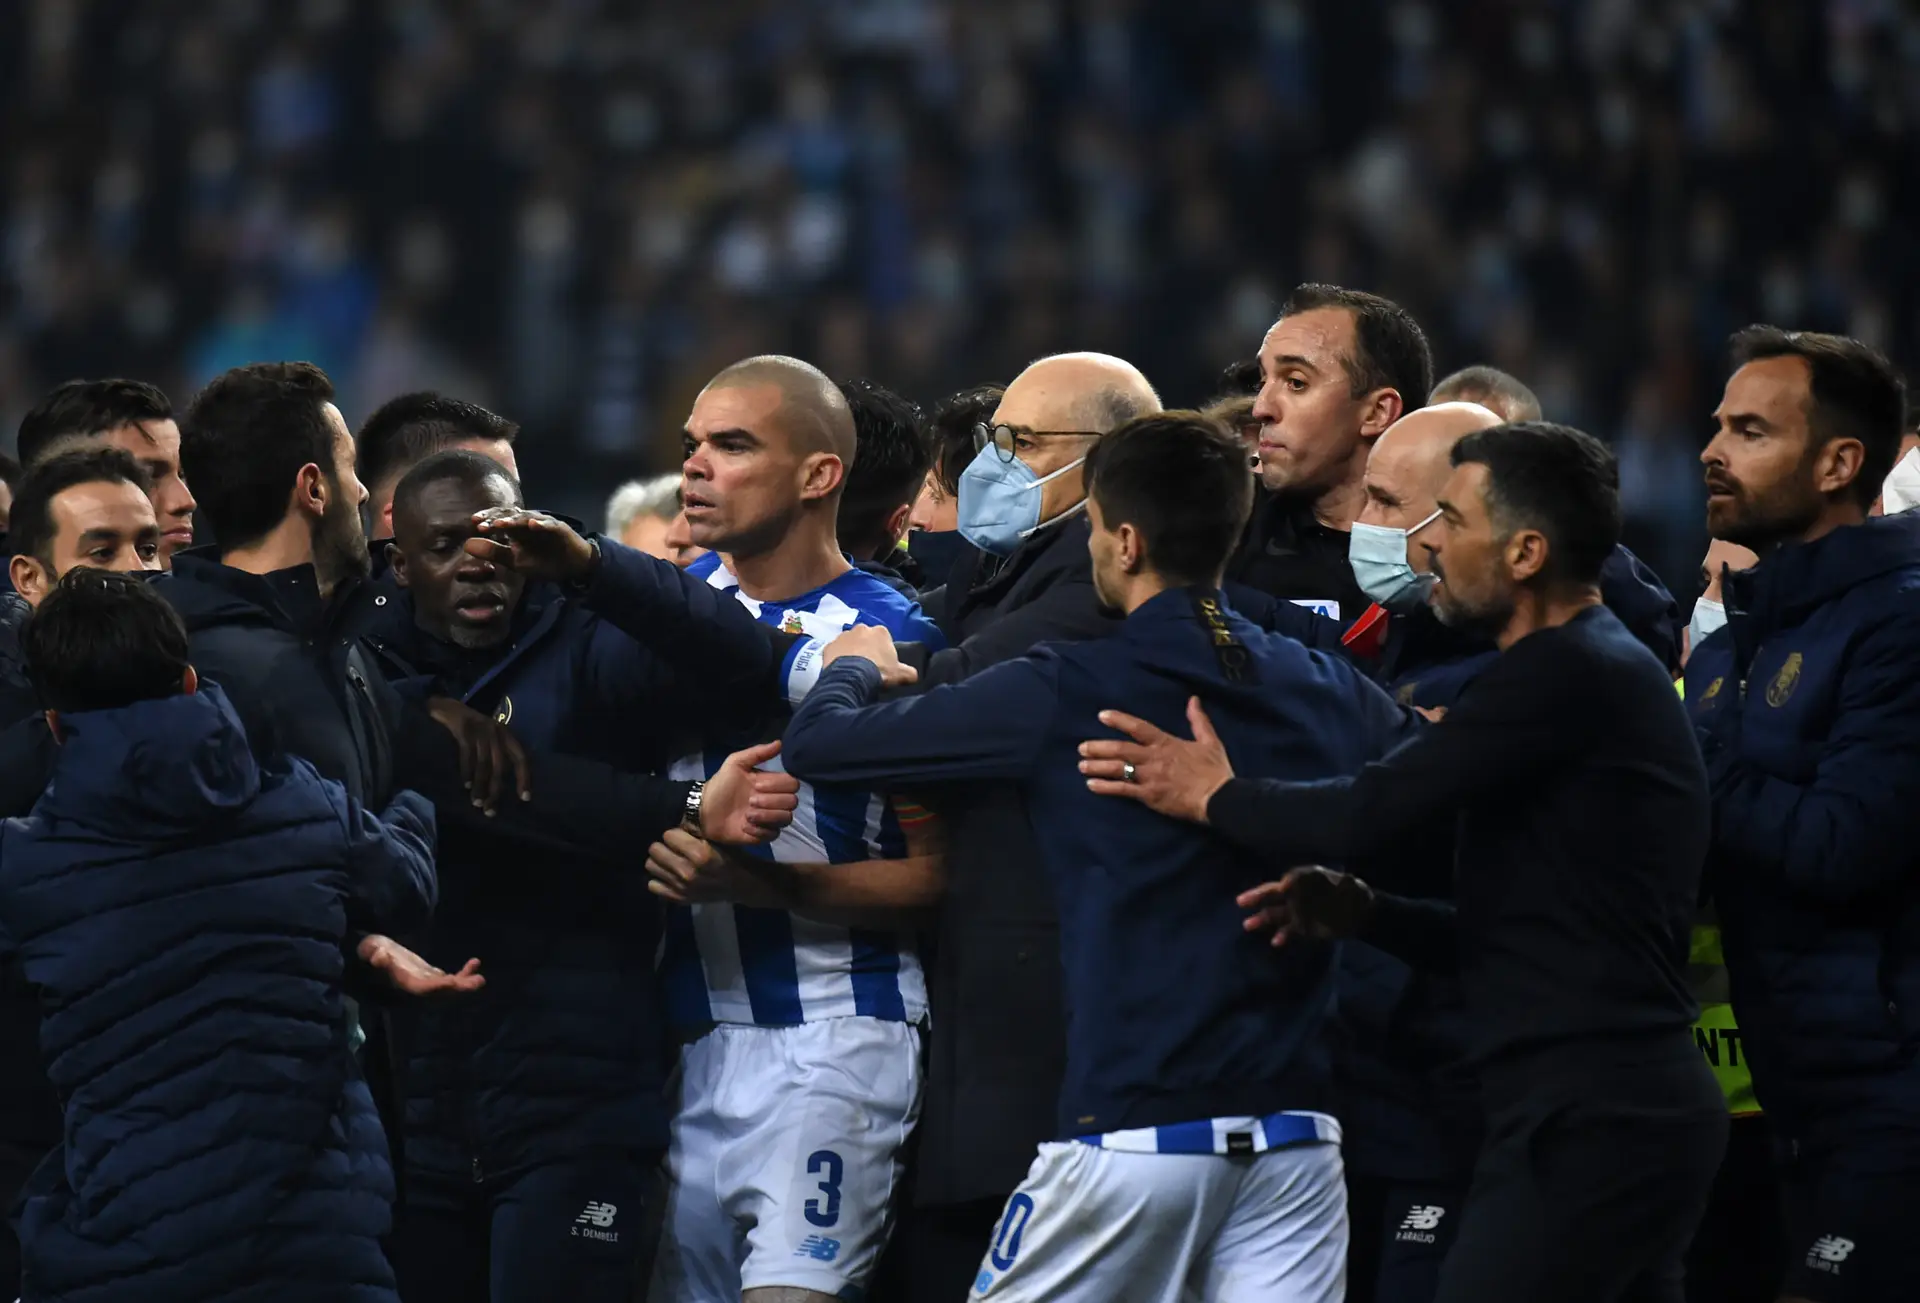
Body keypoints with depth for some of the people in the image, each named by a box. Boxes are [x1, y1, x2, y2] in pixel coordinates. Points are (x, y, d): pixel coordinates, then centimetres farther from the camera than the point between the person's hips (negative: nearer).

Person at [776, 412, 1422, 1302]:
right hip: (1294, 1132, 4)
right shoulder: (1330, 693, 5)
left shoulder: (1062, 694, -6)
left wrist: (855, 665, 24)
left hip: (1131, 1130, -4)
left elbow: (818, 743, 2)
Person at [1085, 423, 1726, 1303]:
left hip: (1588, 1123, -10)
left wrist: (1216, 796, -1)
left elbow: (1375, 818, -18)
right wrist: (1361, 909, 9)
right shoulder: (1606, 670, 20)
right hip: (1637, 1107, 10)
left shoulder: (1568, 672, -13)